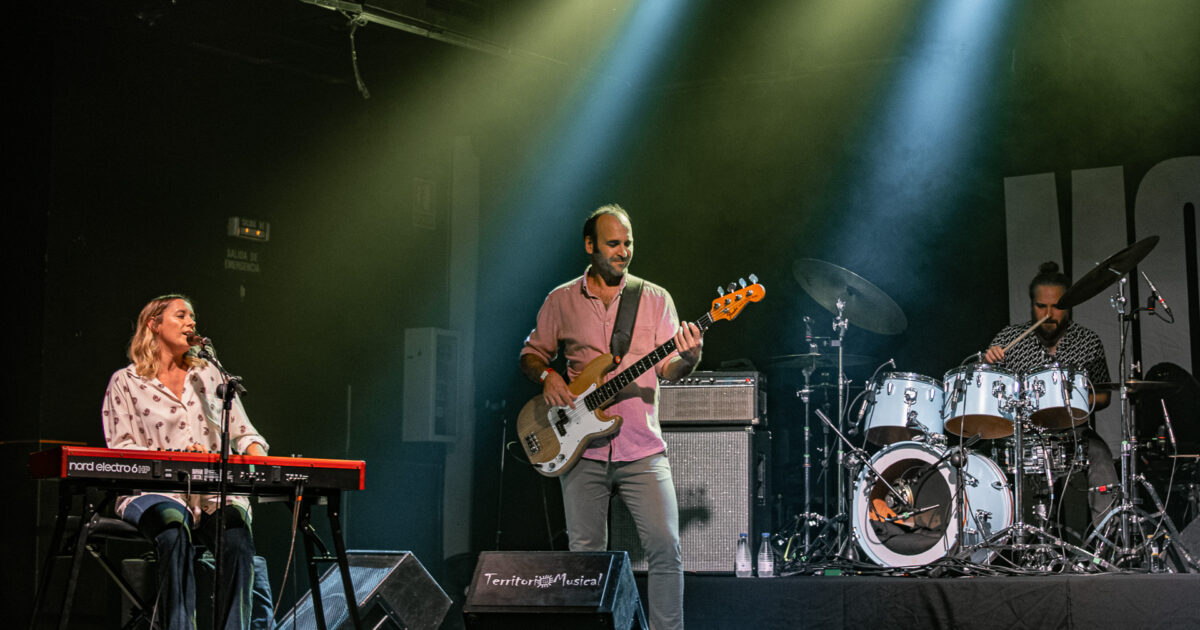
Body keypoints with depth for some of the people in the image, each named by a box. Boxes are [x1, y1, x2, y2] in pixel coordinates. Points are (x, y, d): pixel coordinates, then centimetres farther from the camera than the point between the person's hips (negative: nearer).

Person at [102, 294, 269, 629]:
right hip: (155, 492, -2)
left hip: (215, 492, 2)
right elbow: (121, 450, 1)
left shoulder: (209, 373, 21)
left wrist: (259, 462, -4)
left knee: (236, 527, -32)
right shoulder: (125, 382, 10)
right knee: (174, 526, -37)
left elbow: (242, 433, 18)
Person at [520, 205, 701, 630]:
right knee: (586, 553, 5)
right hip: (582, 449, 1)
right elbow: (531, 354, 15)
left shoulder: (655, 299, 6)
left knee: (665, 546, -10)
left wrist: (686, 359, -22)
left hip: (643, 450, -1)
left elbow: (668, 368, 0)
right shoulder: (561, 300, 8)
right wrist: (546, 376, -6)